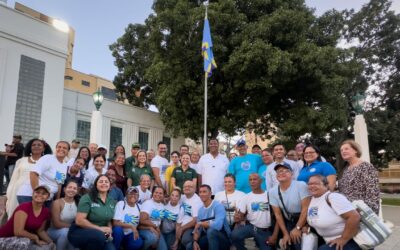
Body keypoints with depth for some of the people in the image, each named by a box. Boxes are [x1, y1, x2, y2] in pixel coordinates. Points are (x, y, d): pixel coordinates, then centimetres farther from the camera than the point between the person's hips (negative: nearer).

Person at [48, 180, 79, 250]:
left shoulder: (78, 203, -4)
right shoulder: (57, 202, -13)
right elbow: (56, 224, -17)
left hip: (72, 232, 3)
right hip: (54, 231, -3)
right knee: (65, 231, -32)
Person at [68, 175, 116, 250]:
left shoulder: (112, 201, 6)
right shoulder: (87, 198, -10)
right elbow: (79, 221, -17)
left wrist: (109, 231, -5)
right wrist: (99, 228, -18)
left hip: (101, 234, 4)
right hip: (80, 232, -4)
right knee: (99, 236, -35)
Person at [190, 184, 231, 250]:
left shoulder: (218, 205, -17)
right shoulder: (200, 210, 5)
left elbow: (218, 225, -32)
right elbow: (198, 229, 4)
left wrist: (201, 224, -17)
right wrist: (195, 241, -16)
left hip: (223, 239, -6)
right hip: (208, 237, 6)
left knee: (211, 230, -35)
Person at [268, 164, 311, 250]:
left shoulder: (301, 185, -17)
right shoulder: (272, 191, -4)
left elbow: (305, 209, -17)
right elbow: (278, 214, -1)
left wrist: (297, 228, -17)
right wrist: (285, 233, -6)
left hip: (303, 221, -4)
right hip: (288, 222, 4)